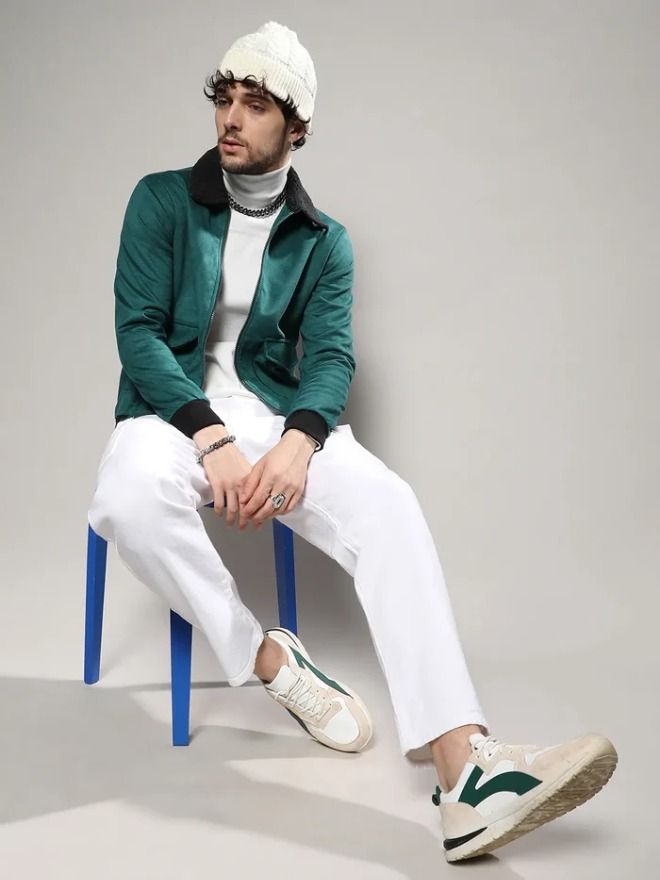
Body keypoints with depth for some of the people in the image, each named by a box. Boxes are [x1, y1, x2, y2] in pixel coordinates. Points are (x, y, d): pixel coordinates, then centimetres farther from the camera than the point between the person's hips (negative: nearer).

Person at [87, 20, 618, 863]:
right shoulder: (161, 200, 4)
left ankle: (464, 764, -39)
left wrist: (298, 441, -26)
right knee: (128, 499, -38)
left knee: (388, 503, -29)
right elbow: (138, 330, -6)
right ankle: (274, 662, -17)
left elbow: (330, 357, -2)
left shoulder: (323, 241, 9)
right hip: (175, 412, -1)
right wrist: (214, 439, -23)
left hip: (275, 414, 1)